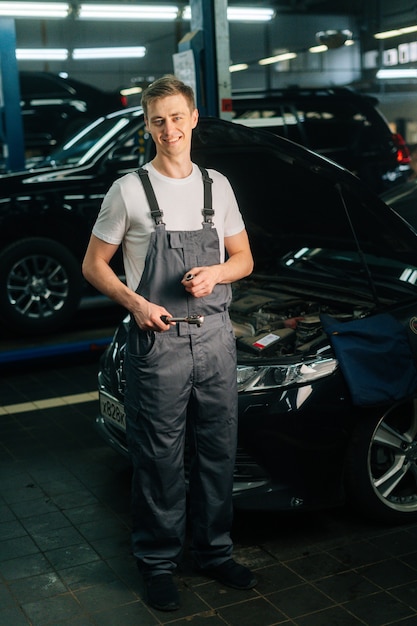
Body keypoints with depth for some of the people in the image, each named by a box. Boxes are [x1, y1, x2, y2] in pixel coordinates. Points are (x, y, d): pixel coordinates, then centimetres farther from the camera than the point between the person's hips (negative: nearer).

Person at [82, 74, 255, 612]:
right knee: (158, 458, 4)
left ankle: (213, 552, 30)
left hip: (215, 337, 4)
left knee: (218, 451, 13)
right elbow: (93, 265, 1)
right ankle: (158, 563, 21)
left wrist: (215, 273, -7)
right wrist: (135, 303, -15)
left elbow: (243, 257, 15)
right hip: (156, 341, -4)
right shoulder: (128, 191, -3)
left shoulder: (217, 186, 8)